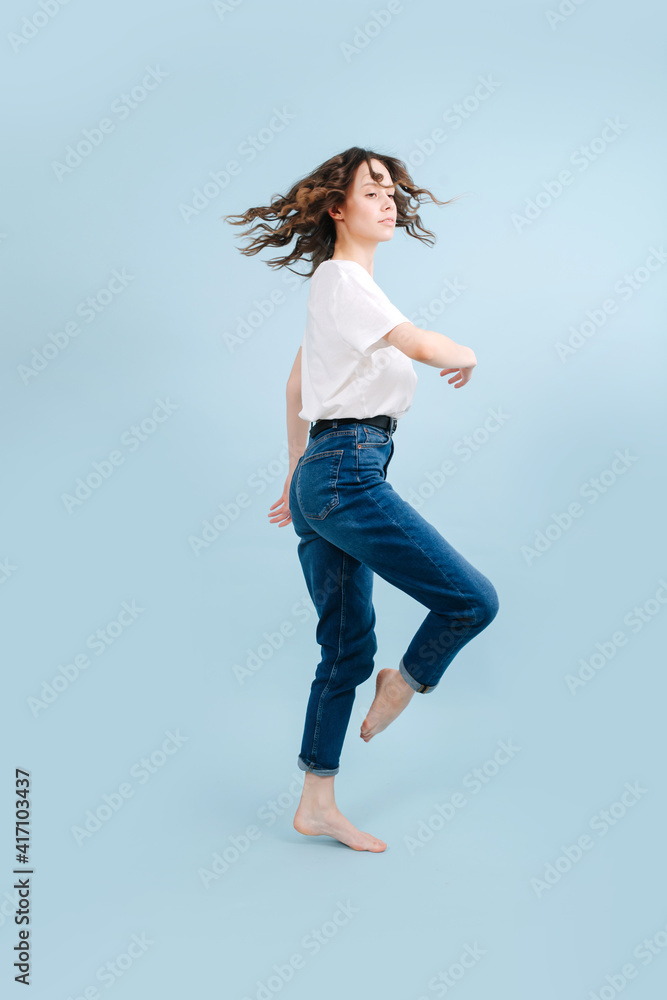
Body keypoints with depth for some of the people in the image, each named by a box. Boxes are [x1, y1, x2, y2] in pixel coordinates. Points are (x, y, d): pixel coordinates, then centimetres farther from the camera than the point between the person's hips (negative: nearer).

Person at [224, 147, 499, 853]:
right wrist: (466, 357, 3)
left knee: (347, 647, 12)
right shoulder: (344, 278, -7)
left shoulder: (334, 281, 24)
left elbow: (295, 384, 28)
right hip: (349, 470, -10)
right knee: (471, 599, -6)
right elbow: (423, 345, -21)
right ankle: (399, 690, 18)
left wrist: (298, 476, 30)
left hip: (321, 476, 10)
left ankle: (317, 805, 19)